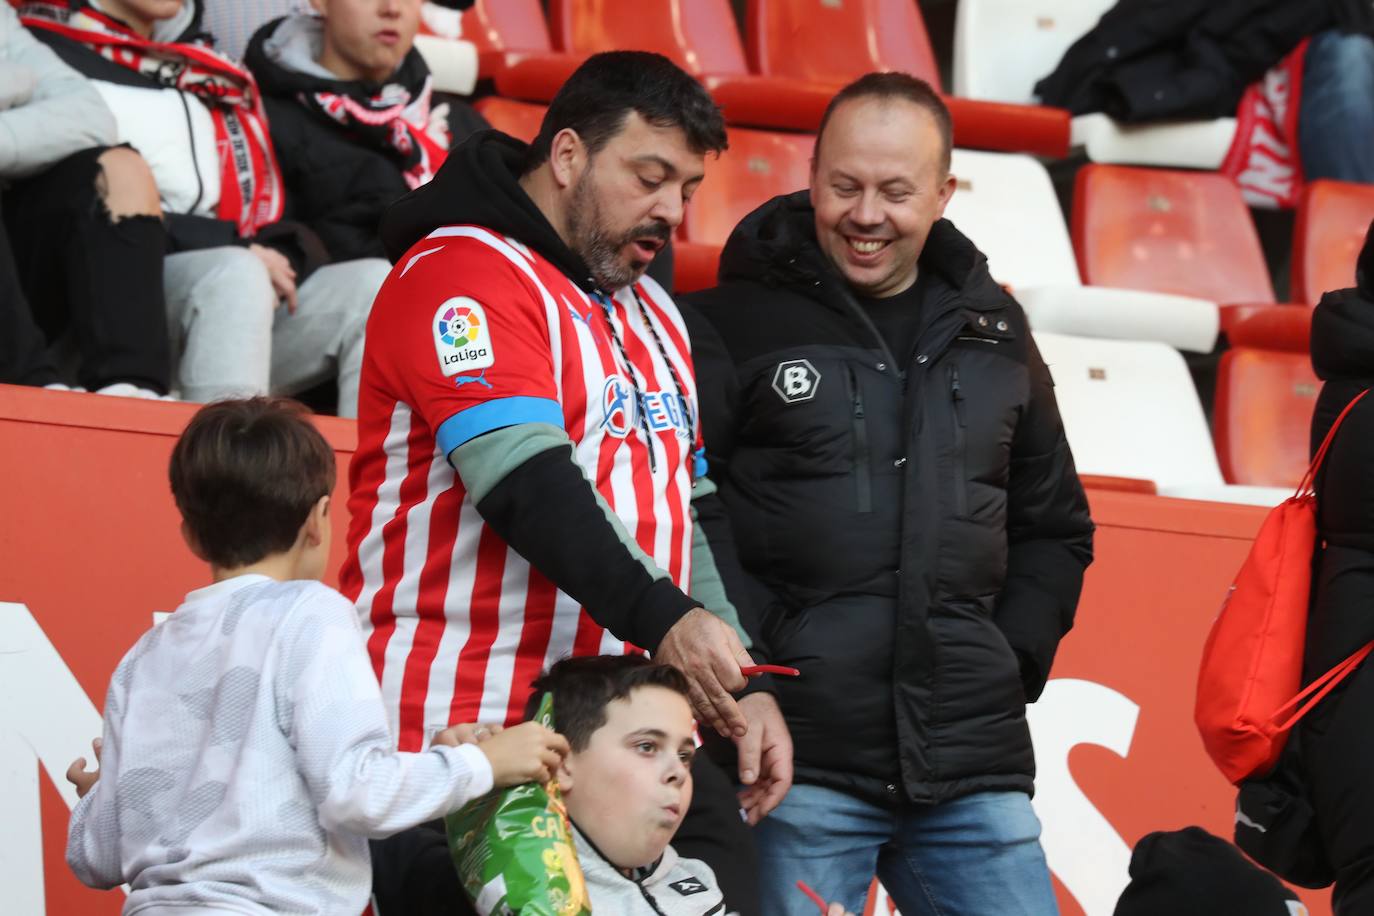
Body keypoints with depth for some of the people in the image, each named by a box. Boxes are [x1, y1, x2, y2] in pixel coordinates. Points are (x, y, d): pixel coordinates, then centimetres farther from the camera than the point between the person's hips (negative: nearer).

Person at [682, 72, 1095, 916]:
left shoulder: (992, 332, 16)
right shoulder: (731, 325, 0)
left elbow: (1057, 525, 25)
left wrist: (1013, 658, 11)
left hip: (974, 762, 5)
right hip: (798, 761, -4)